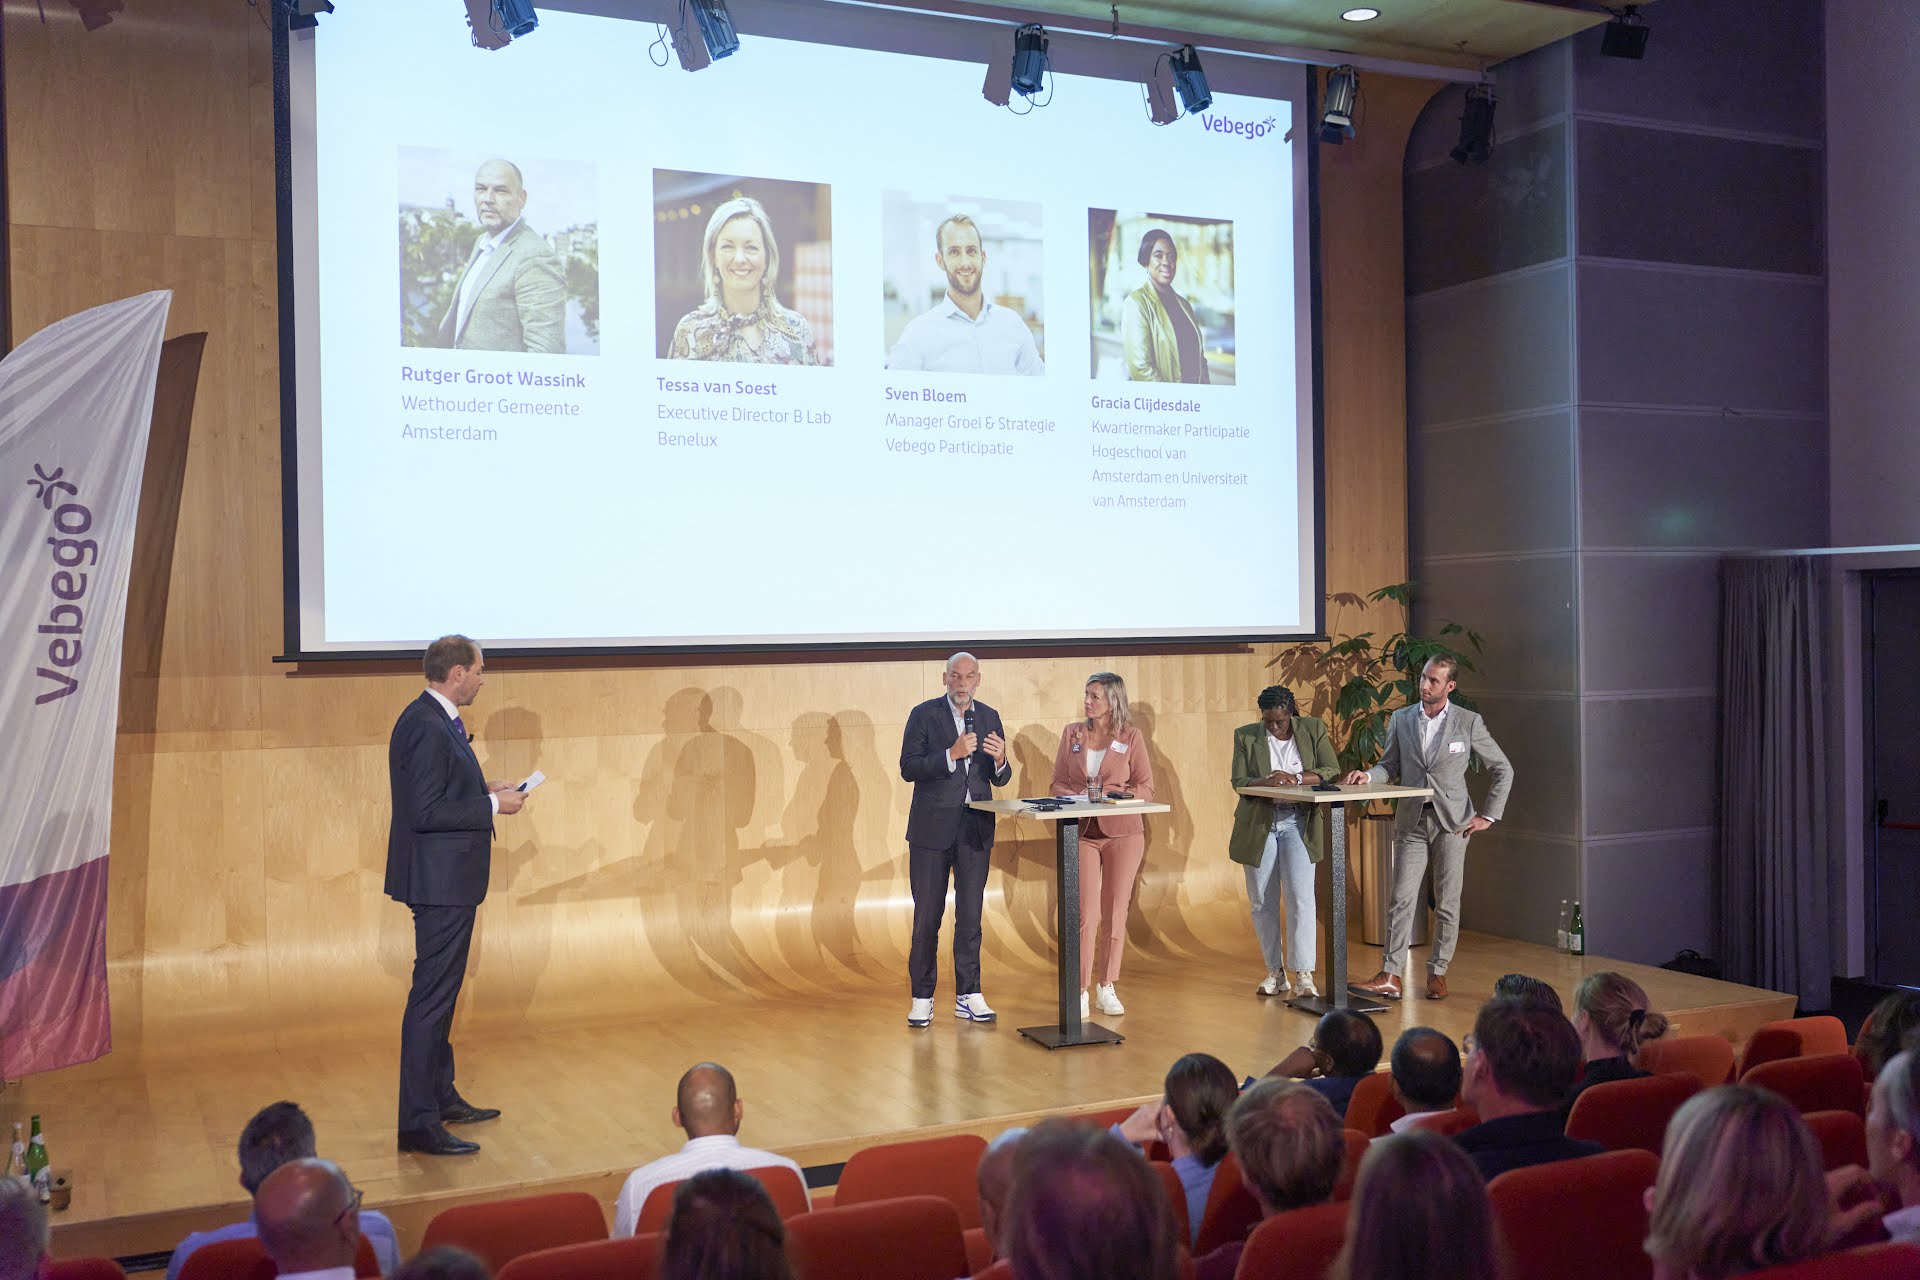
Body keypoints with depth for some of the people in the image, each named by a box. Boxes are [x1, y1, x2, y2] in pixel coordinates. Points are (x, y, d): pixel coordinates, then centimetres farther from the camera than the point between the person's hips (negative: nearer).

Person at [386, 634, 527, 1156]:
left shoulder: (436, 720, 11)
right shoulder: (427, 727, -21)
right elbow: (424, 811, -26)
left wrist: (484, 790, 9)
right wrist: (492, 806, -19)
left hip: (447, 880, 11)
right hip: (440, 879, -11)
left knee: (440, 994, 20)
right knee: (432, 997, -6)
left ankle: (442, 1097, 33)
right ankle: (418, 1123, -1)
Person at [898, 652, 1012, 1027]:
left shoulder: (989, 718, 9)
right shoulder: (924, 714, -2)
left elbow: (999, 779, 9)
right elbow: (908, 768, -11)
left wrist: (999, 761, -14)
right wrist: (952, 754, -22)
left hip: (976, 828, 3)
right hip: (932, 827, -3)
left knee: (971, 915, 7)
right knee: (927, 916, 2)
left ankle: (968, 995, 15)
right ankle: (922, 997, 11)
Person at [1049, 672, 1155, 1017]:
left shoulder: (1131, 736, 1)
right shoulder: (1072, 733, 7)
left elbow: (1146, 787, 0)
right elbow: (1058, 782, 9)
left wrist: (1111, 797, -15)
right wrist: (1078, 798, -11)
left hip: (1122, 831, -1)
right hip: (1082, 832, 1)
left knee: (1115, 912, 5)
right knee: (1086, 913, -6)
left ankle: (1107, 989, 16)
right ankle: (1080, 991, 0)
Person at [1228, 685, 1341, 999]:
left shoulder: (1313, 729, 1)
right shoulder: (1245, 736, 1)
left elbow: (1332, 772, -4)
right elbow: (1238, 782, -3)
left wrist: (1298, 778, -20)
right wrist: (1266, 781, -24)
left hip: (1298, 824, -1)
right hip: (1259, 825, 1)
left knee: (1300, 897, -11)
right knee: (1262, 902, 6)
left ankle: (1303, 976, -8)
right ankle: (1275, 972, 18)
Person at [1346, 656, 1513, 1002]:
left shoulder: (1469, 722, -2)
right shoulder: (1401, 719, 5)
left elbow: (1503, 770, 4)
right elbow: (1391, 765, 11)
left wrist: (1489, 815, -1)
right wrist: (1367, 776, -10)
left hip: (1452, 822, -1)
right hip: (1411, 821, 2)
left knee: (1447, 902, 3)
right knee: (1401, 899, -4)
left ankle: (1438, 972, 14)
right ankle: (1390, 976, -4)